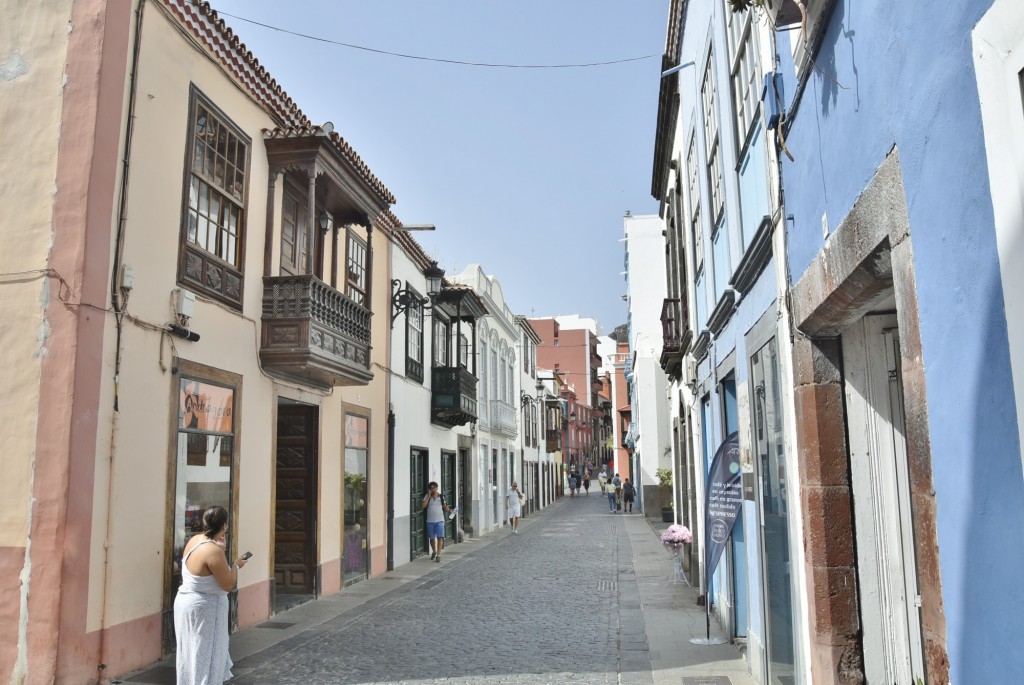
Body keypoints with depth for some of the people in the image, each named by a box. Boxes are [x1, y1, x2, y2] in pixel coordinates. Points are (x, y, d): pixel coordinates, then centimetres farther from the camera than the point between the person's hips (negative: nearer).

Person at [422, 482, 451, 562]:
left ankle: (438, 555, -9)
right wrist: (429, 496, -11)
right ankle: (434, 552, 36)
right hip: (430, 521, 1)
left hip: (439, 520, -1)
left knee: (440, 537, -11)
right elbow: (423, 506, -10)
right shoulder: (427, 496, 4)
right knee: (432, 538, 11)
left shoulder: (441, 497, 4)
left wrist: (449, 510, -13)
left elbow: (445, 507, 7)